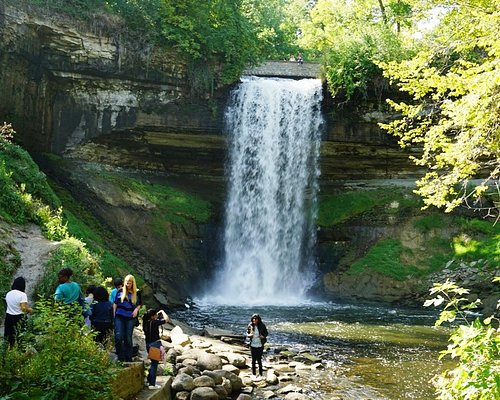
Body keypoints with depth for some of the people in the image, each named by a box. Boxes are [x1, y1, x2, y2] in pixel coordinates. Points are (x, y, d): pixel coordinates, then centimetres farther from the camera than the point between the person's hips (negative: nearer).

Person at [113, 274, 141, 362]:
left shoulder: (137, 293, 5)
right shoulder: (120, 291, 5)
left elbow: (139, 304, 13)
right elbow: (115, 303, 10)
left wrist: (136, 309, -7)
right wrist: (114, 314, 3)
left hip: (131, 318, 0)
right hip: (119, 317, 0)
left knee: (128, 338, 5)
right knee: (118, 336, -10)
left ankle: (128, 358, 15)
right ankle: (120, 357, 3)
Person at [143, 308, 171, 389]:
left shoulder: (146, 322, 5)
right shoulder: (154, 322, -17)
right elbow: (166, 319, -14)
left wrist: (158, 314, 18)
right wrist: (162, 312, 1)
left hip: (148, 344, 8)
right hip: (155, 344, -8)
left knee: (153, 362, 22)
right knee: (154, 364, -1)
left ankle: (149, 380, 28)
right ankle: (152, 384, 2)